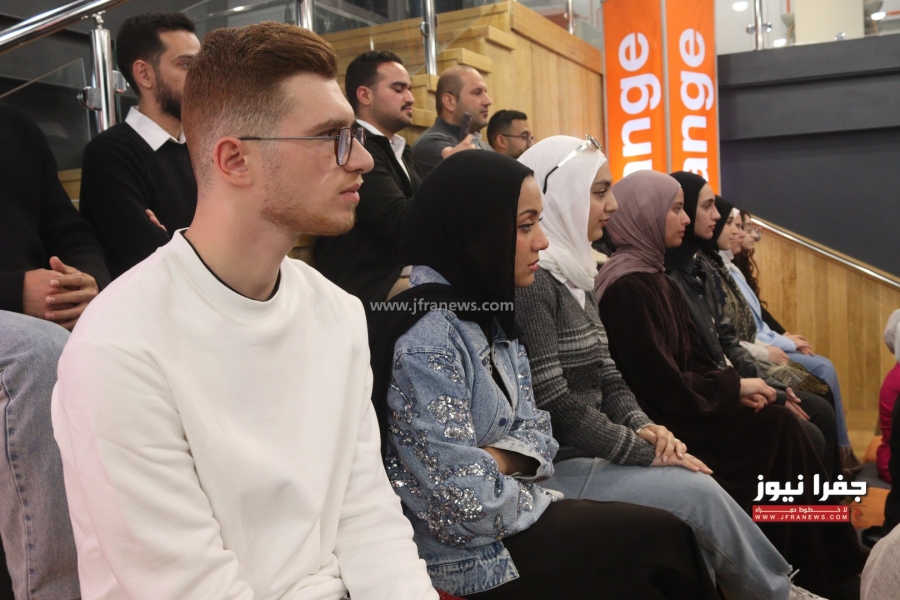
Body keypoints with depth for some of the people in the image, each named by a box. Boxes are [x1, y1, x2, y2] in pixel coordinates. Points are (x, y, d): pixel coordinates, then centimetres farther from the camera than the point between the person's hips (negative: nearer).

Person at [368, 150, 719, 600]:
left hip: (506, 520, 8)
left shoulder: (488, 311, 5)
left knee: (664, 536, 0)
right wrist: (542, 501, -10)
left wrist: (500, 460, -16)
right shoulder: (424, 338, -25)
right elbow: (463, 507, -27)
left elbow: (533, 427, 5)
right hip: (472, 554, -8)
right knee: (663, 540, -3)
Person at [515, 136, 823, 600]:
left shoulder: (575, 275, 14)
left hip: (585, 453, 9)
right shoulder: (530, 280, -17)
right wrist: (646, 450, -14)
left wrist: (642, 427, -5)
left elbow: (606, 378, 13)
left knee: (699, 493, -5)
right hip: (551, 467, -9)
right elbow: (554, 405, -21)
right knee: (699, 493, -13)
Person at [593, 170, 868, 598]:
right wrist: (735, 387, -10)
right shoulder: (628, 286, -18)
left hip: (680, 409, 8)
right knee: (778, 429, -10)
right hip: (658, 423, -8)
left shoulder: (655, 277, 12)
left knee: (783, 424, -4)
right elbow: (659, 383, -21)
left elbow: (693, 359, 12)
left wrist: (734, 390, -5)